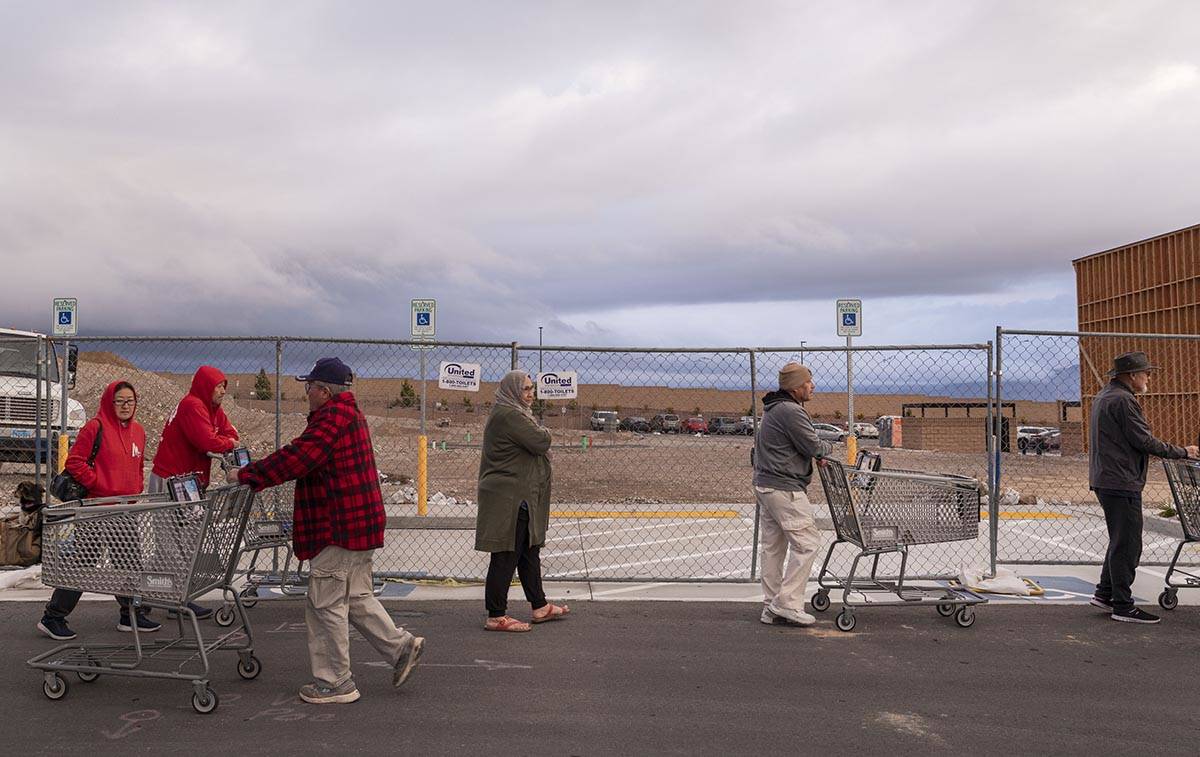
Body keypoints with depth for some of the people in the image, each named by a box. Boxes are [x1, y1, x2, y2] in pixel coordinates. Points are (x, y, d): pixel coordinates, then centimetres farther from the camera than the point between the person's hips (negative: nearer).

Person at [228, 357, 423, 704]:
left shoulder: (331, 418, -16)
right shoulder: (350, 414, 18)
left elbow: (296, 458, -24)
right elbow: (303, 457, 20)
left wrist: (246, 475, -15)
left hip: (339, 528, -11)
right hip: (359, 524, 11)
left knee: (327, 604, 0)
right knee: (356, 597, 20)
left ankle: (334, 682, 9)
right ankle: (401, 646, 20)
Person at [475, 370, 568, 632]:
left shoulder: (513, 413, 17)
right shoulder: (509, 415, -18)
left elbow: (533, 448, 20)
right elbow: (540, 442, -21)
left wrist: (539, 436, 1)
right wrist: (543, 432, -2)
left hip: (520, 498, 11)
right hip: (510, 499, -11)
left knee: (530, 552, 18)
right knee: (506, 557, -4)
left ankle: (540, 607, 29)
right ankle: (496, 617, 4)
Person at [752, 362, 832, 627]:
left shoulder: (773, 408, 16)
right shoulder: (791, 411, -17)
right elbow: (813, 447, -14)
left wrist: (815, 451, 7)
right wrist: (827, 447, 8)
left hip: (765, 484, 11)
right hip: (784, 488, -11)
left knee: (773, 546, 12)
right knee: (806, 542, -6)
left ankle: (771, 608, 17)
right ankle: (788, 604, -6)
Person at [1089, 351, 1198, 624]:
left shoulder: (1103, 397, 17)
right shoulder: (1122, 400, -15)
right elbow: (1145, 441, -16)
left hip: (1105, 480, 11)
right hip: (1121, 482, -11)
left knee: (1121, 540, 19)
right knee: (1127, 543, -5)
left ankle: (1105, 594, 24)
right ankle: (1123, 606, 0)